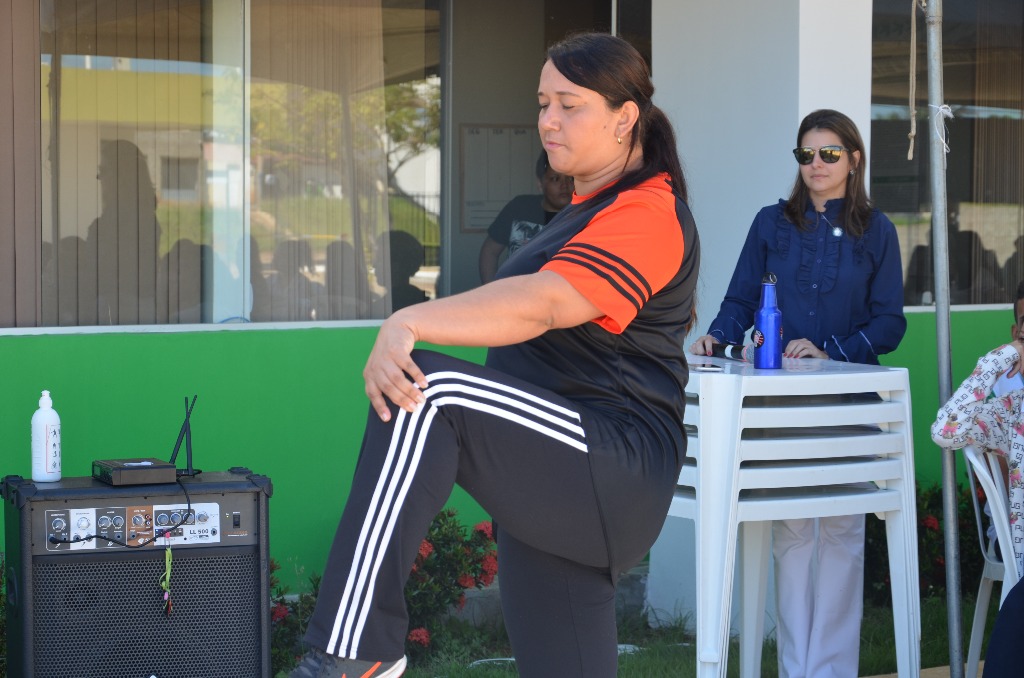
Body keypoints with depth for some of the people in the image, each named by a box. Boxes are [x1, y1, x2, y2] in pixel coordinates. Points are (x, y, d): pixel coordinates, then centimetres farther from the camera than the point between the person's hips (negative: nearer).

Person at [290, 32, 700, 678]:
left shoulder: (646, 214, -11)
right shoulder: (590, 209, 23)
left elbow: (541, 303, -27)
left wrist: (409, 323, -36)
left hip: (619, 467, -11)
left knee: (430, 393, -29)